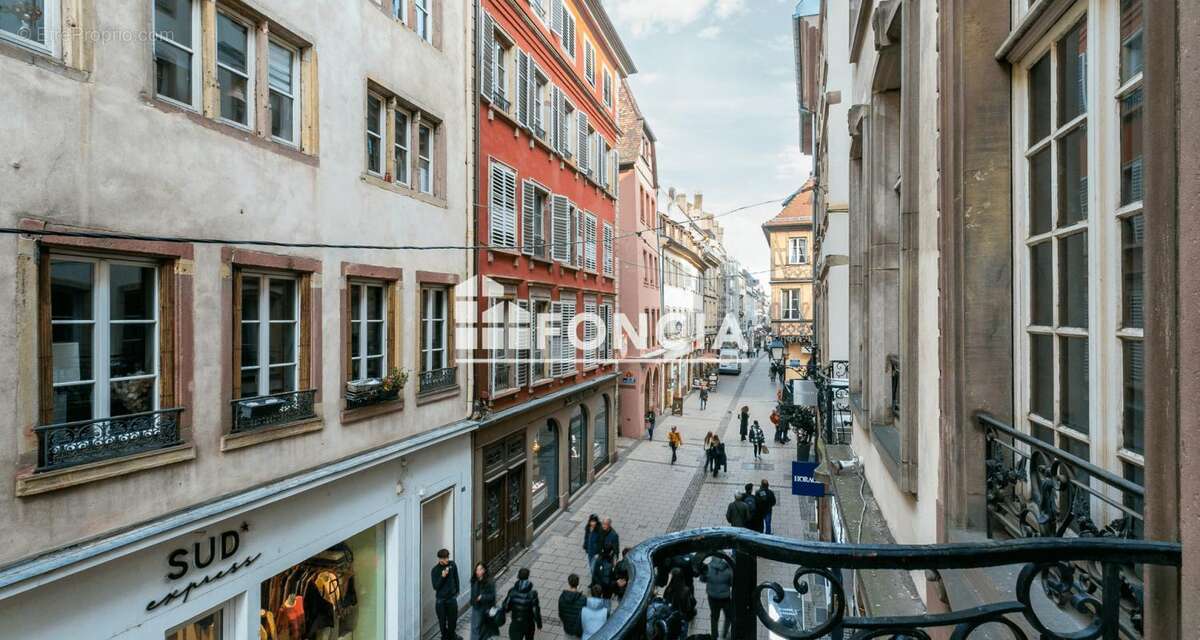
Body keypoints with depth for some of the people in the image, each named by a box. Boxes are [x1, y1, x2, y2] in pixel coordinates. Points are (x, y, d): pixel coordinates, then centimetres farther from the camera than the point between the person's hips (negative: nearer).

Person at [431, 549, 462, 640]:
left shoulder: (452, 565, -7)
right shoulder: (435, 570, -15)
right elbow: (435, 586, -15)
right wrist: (442, 577, -28)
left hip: (452, 597, 3)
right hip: (440, 599, -3)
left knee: (453, 619, 14)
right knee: (442, 620, 8)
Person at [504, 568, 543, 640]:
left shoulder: (512, 592, -18)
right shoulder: (532, 594, -22)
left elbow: (506, 607, -9)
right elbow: (536, 611, -16)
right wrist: (539, 623, 0)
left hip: (515, 624, 0)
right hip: (528, 624, 0)